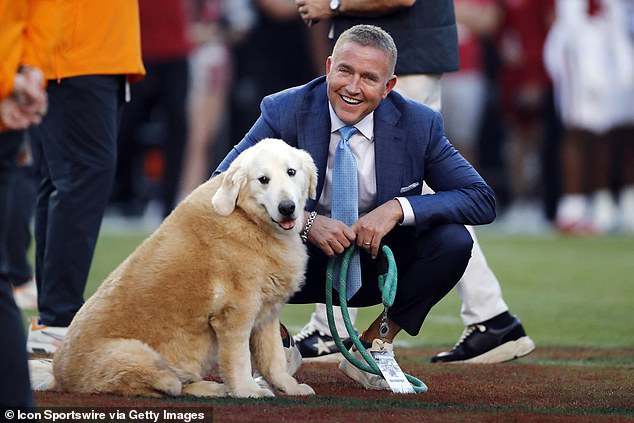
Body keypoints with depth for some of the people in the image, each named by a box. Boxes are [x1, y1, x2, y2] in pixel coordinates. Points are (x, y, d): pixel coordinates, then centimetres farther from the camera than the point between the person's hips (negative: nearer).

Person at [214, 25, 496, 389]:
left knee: (454, 241, -25)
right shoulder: (285, 112, -16)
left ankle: (374, 347, -4)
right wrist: (305, 221, -33)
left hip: (377, 267, 2)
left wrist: (398, 208, -28)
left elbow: (483, 199, -13)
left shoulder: (419, 124, -12)